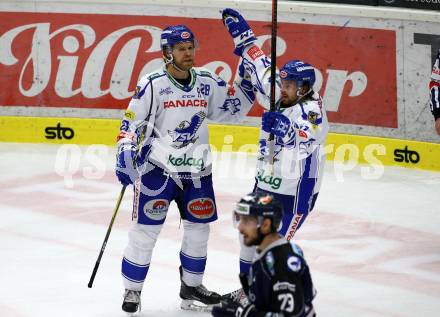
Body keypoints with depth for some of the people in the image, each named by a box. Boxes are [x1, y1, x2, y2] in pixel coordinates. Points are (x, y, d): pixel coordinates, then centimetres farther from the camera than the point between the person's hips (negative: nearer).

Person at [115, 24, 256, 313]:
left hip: (196, 171, 5)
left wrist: (247, 81, -2)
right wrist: (125, 157, -17)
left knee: (199, 229, 13)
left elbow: (233, 109, 11)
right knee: (145, 231, -3)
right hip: (157, 169, -5)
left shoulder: (208, 83, 3)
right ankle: (132, 290, 10)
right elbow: (131, 124, -9)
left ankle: (191, 285, 31)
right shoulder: (152, 85, -11)